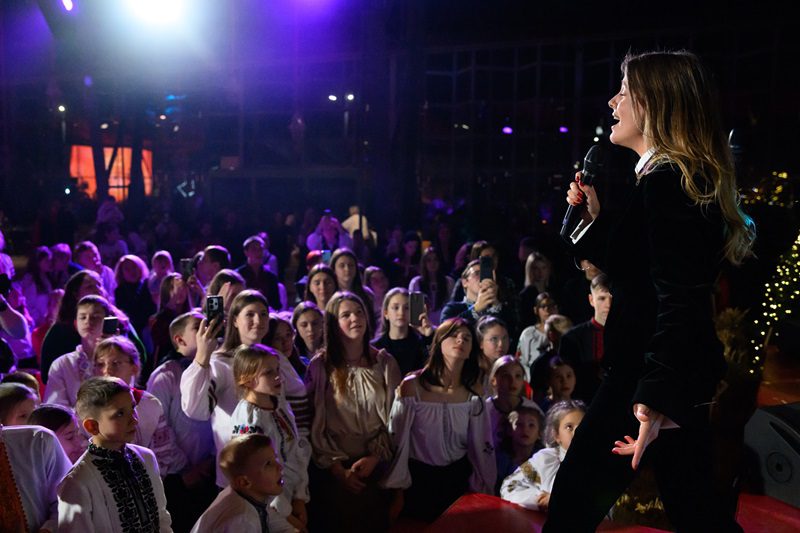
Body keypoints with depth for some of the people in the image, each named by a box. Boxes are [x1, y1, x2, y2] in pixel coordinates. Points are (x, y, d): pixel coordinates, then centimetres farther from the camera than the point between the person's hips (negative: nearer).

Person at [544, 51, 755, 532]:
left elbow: (679, 301, -26)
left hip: (650, 374, -10)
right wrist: (594, 217, 12)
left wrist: (654, 399, -30)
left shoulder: (667, 182, -18)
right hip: (684, 376, 10)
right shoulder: (685, 178, 14)